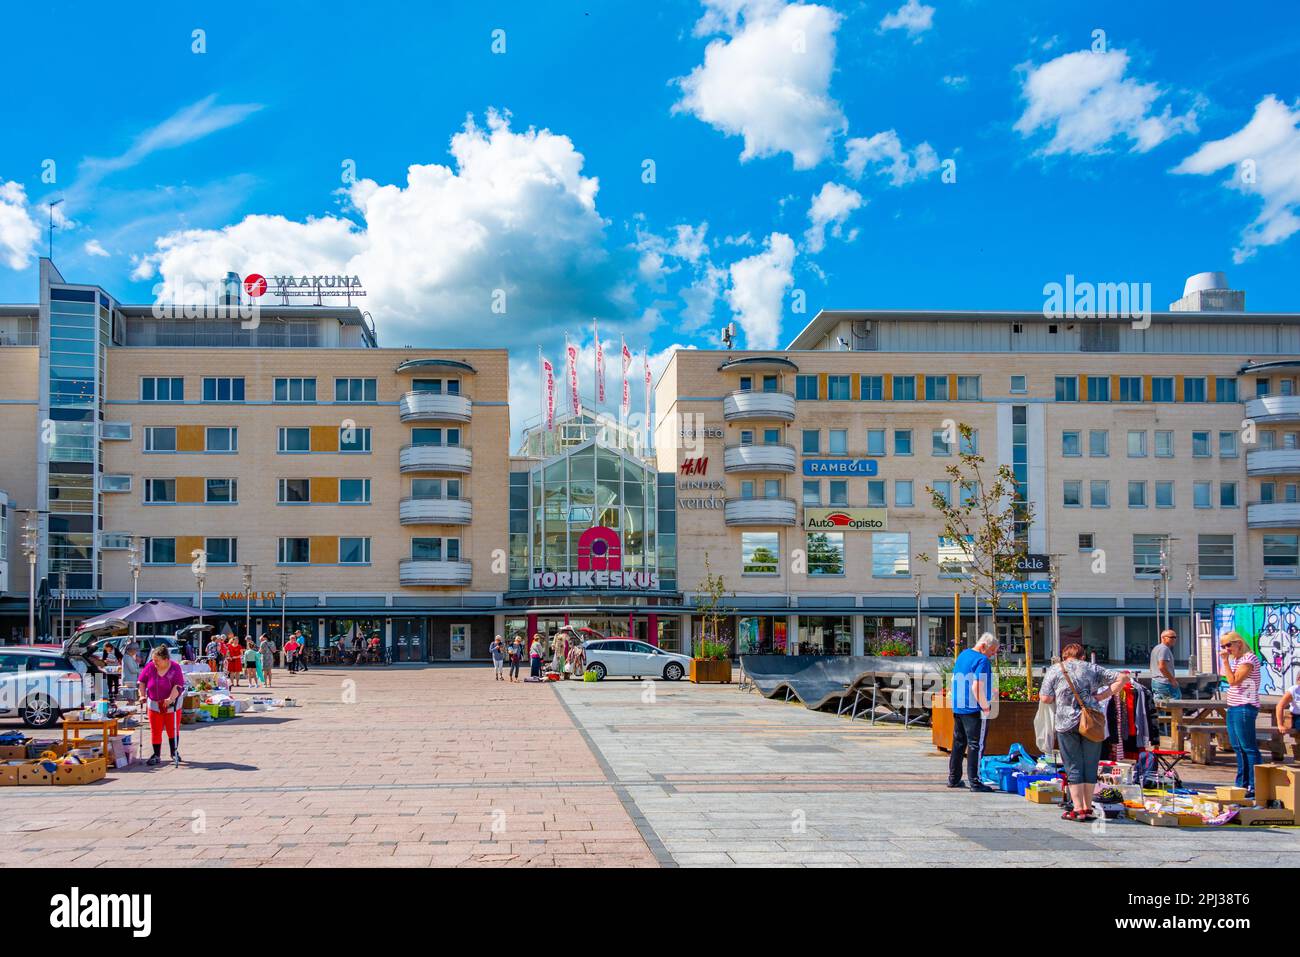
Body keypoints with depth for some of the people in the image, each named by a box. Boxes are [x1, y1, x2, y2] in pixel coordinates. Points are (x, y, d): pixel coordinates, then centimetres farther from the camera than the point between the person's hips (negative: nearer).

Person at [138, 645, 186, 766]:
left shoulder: (175, 668, -13)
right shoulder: (150, 667, -5)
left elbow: (178, 685, -19)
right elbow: (141, 681, 6)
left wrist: (171, 698, -30)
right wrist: (142, 695, -4)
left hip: (172, 705, -2)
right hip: (154, 705, 2)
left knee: (172, 730, 6)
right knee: (155, 731, 3)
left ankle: (174, 752, 22)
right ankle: (156, 756, 11)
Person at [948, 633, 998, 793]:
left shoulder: (962, 655, 13)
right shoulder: (982, 660, -15)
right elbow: (977, 687, -24)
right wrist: (985, 706, -16)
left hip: (958, 708, 9)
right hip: (974, 709, -9)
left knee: (958, 744, 15)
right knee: (976, 745, -2)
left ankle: (953, 779, 21)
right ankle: (974, 782, -1)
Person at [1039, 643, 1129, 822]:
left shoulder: (1055, 670, 7)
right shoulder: (1092, 669, 14)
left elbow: (1045, 698, -1)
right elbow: (1122, 678, 11)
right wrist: (1103, 695, 8)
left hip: (1067, 723, -2)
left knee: (1073, 766, 3)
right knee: (1090, 765, 9)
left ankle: (1078, 809, 0)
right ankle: (1088, 809, 13)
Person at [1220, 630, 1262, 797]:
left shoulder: (1249, 659, -12)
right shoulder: (1235, 660, 17)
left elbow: (1233, 681, -18)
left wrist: (1225, 661, -16)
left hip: (1245, 708, -10)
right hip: (1233, 708, 10)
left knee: (1249, 748, -8)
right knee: (1238, 748, 13)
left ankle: (1254, 787, -7)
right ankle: (1242, 784, 20)